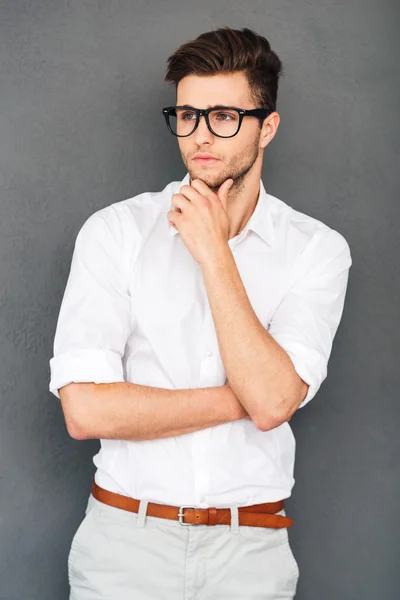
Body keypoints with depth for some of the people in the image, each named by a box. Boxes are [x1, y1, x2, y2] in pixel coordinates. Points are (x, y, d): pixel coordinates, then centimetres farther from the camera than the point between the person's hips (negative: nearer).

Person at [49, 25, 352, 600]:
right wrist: (238, 400, -12)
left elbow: (273, 402, -17)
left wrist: (214, 252, -16)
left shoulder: (317, 248, -3)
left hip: (250, 550, 1)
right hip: (125, 537, 0)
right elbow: (85, 410, -14)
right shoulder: (115, 230, -5)